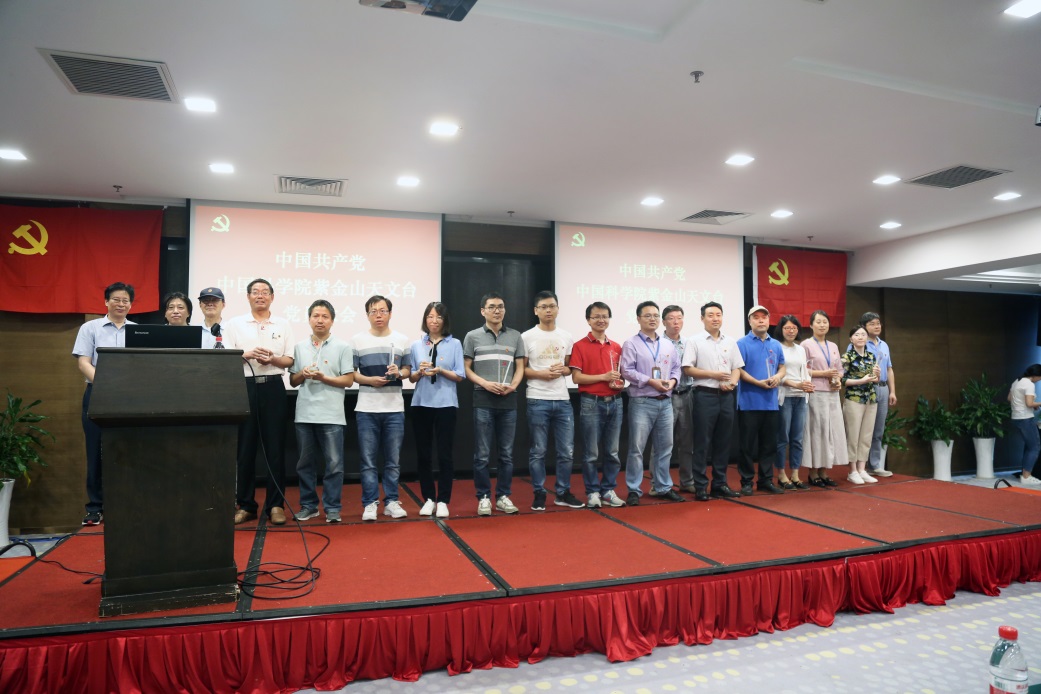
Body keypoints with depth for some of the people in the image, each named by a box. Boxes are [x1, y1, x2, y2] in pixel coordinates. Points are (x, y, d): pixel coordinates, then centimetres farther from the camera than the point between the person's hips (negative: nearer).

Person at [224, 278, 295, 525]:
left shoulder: (283, 325, 10)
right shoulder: (235, 324, 8)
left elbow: (290, 360, 7)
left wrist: (273, 359, -13)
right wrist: (248, 355, -16)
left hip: (273, 387, 0)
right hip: (244, 387, 0)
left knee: (275, 447, 1)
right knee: (244, 448, 4)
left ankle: (275, 505, 9)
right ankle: (245, 505, 14)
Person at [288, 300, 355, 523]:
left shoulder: (342, 347, 1)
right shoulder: (299, 347, 10)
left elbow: (349, 380, -2)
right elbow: (292, 381, 13)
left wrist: (324, 378, -14)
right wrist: (302, 375, -8)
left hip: (331, 415, -3)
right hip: (305, 414, 3)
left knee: (334, 463, 1)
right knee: (305, 463, 11)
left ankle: (332, 507, 10)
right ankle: (308, 505, 23)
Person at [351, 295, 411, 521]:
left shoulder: (402, 340, 7)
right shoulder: (357, 341, 3)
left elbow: (408, 369, 12)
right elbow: (350, 373, 3)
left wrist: (399, 373, -10)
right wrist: (369, 380, -14)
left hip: (395, 409, 1)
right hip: (367, 409, -1)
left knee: (393, 460, 7)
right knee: (368, 460, 3)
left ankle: (391, 502, 17)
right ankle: (370, 503, 13)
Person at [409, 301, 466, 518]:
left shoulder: (454, 344, 1)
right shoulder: (416, 345, 8)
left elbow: (460, 376, -1)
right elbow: (411, 378, 9)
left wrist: (440, 371, -16)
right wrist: (420, 371, -12)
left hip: (446, 404, -2)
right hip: (421, 403, 3)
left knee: (445, 453, 0)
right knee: (423, 453, 7)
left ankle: (443, 500, 9)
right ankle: (428, 498, 18)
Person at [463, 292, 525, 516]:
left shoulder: (515, 336, 10)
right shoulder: (473, 336, 4)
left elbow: (520, 367, 10)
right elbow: (466, 368, 2)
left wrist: (513, 385, -9)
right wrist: (485, 383, -13)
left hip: (509, 401, 3)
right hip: (483, 400, -2)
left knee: (507, 453, 7)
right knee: (482, 454, 1)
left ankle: (503, 496, 18)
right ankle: (483, 497, 11)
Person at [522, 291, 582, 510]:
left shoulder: (566, 337, 10)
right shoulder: (527, 337, -2)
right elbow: (520, 369, 1)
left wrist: (562, 370, -5)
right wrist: (541, 373, -14)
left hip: (563, 401, 4)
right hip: (537, 401, -4)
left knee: (567, 451, 7)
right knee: (538, 451, 4)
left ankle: (563, 493, 22)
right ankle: (539, 494, 16)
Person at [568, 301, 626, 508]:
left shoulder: (616, 347, 12)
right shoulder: (580, 346, -3)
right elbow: (576, 377, -9)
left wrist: (620, 382, -3)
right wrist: (603, 377, -15)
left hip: (615, 402, 5)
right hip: (591, 403, -5)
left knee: (613, 451, 9)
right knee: (591, 452, 2)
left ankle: (608, 490, 20)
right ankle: (593, 492, 13)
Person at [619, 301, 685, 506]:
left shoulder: (668, 345, 15)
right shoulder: (631, 344, -4)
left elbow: (676, 368, 17)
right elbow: (627, 371, -12)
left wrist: (672, 381, -4)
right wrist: (651, 381, -17)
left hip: (665, 402, 6)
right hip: (642, 402, -6)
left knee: (664, 447, 11)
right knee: (637, 448, -3)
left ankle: (663, 487, 22)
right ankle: (634, 490, 5)